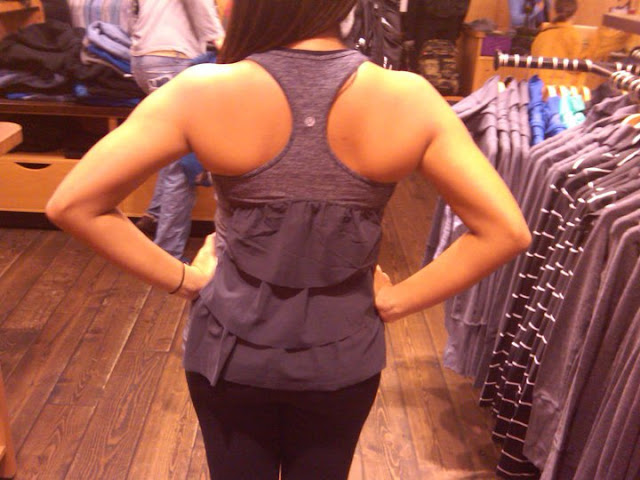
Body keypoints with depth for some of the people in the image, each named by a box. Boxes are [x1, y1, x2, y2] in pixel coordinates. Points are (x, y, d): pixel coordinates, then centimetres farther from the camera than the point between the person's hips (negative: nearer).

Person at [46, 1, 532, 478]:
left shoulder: (205, 91, -20)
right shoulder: (408, 99, -18)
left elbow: (72, 204, -17)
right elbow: (507, 231, -15)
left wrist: (182, 278, -8)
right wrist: (395, 301, -7)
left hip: (230, 348, 0)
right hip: (341, 356, 1)